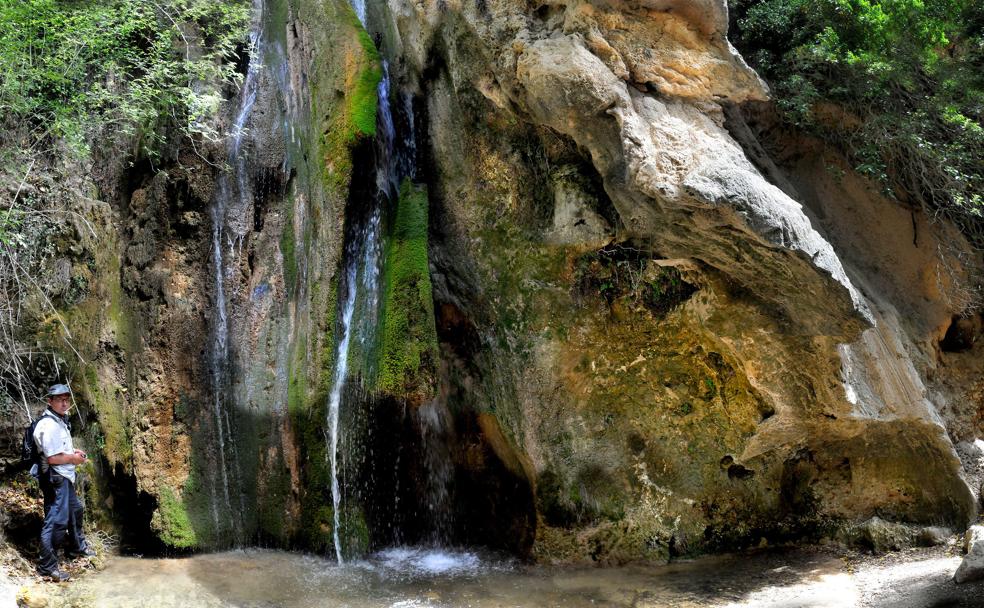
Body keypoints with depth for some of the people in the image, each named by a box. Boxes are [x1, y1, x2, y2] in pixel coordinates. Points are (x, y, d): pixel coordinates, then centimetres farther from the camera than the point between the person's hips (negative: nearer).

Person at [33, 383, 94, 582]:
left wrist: (73, 451, 8)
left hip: (64, 476, 11)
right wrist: (73, 459, -13)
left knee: (75, 510, 27)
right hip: (55, 478, -11)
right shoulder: (49, 425, -24)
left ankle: (77, 547, 46)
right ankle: (47, 566, 1)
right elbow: (52, 458, -27)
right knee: (56, 521, -8)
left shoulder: (60, 420, 8)